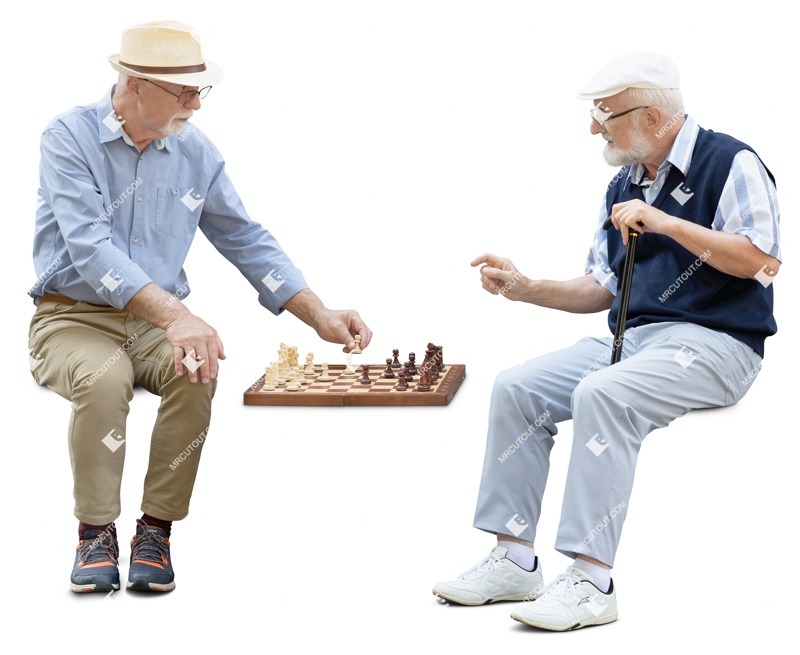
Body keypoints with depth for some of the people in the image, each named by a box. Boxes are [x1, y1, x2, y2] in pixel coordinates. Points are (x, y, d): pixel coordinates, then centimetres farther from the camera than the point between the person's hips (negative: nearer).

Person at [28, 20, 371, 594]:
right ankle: (96, 535, -16)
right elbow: (90, 248, -25)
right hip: (73, 319, -3)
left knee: (198, 372, -28)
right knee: (104, 377, -35)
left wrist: (322, 318, -2)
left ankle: (156, 530, -14)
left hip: (154, 327, 4)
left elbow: (248, 242, 8)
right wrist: (175, 315, -38)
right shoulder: (70, 138, -12)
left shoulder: (196, 153, 3)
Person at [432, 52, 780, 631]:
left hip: (714, 340, -8)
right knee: (516, 388, -10)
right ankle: (516, 560, -7)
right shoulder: (624, 187, 18)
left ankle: (591, 581, -32)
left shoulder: (732, 164, -5)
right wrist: (526, 289, 8)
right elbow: (602, 290, 22)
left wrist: (666, 223, -18)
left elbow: (759, 261, -16)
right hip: (632, 339, 8)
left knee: (601, 394, -33)